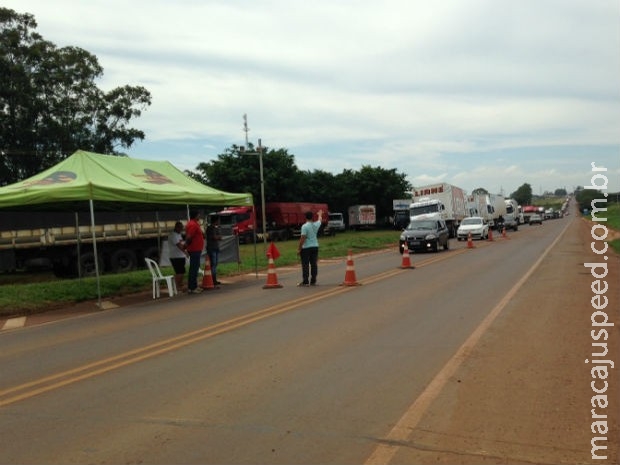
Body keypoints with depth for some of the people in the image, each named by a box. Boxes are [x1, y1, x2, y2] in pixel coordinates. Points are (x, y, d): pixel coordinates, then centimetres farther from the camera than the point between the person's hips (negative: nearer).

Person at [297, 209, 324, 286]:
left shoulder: (304, 226, -13)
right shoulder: (316, 225, 4)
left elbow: (303, 238, -17)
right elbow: (320, 220, 28)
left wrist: (299, 249, -12)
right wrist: (320, 214, 50)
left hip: (306, 248, -6)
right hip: (315, 247, 6)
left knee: (305, 265, -2)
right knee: (314, 264, 9)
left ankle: (305, 282, -3)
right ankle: (313, 281, 13)